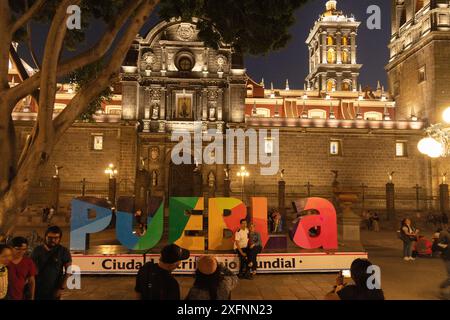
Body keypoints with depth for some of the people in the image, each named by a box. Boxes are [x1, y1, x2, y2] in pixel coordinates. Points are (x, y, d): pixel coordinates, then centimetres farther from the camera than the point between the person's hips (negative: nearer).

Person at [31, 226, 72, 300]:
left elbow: (68, 271, -6)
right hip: (37, 288, 2)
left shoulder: (64, 251, -8)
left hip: (53, 290, -2)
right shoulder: (37, 250, -1)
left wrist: (62, 288, -11)